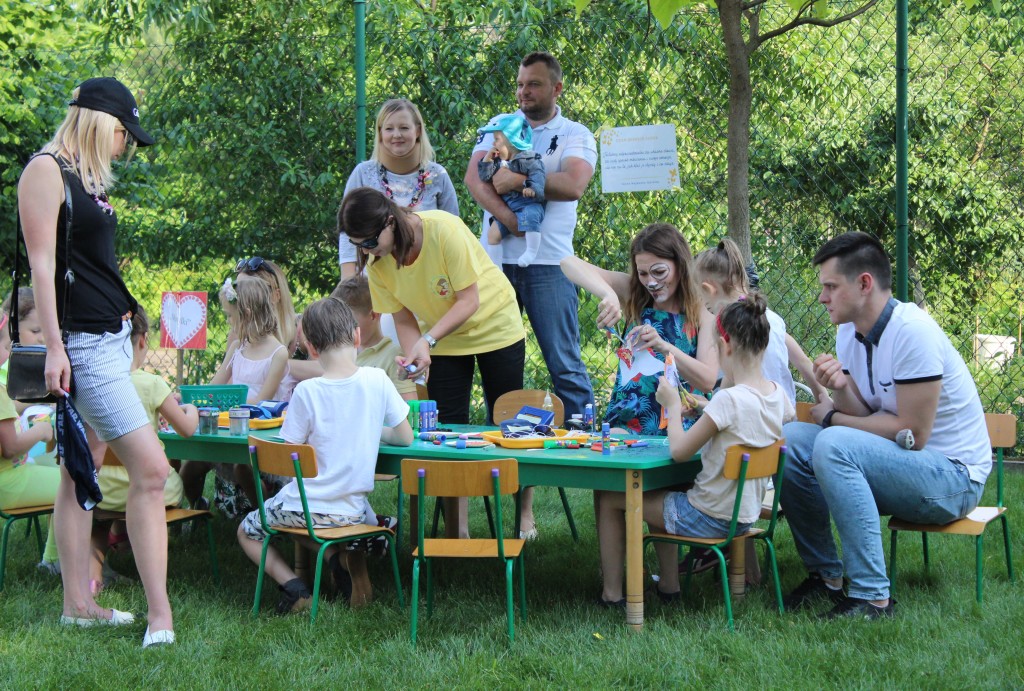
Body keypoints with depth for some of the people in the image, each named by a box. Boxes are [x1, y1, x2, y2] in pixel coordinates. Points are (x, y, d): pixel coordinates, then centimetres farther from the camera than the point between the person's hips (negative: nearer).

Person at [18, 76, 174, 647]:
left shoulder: (88, 177, 16)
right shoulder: (46, 170, -10)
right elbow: (42, 262, -15)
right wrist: (53, 345, -19)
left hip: (113, 337, 9)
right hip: (82, 341, -9)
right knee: (151, 468, -13)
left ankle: (78, 604, 17)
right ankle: (160, 614, -12)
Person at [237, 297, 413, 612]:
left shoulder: (307, 392, -16)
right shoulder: (377, 380, -8)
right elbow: (405, 437, 3)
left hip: (304, 509, -3)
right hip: (352, 511, 3)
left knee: (247, 531, 22)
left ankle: (294, 587, 0)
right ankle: (348, 561, 5)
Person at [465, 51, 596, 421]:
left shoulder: (576, 136, 5)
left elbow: (573, 185, -15)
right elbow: (473, 177, 0)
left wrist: (519, 180, -12)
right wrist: (506, 216, -15)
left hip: (547, 263, -3)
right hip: (495, 258, 4)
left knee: (564, 363, -3)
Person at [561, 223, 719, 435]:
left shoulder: (702, 312, 1)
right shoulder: (632, 295, 6)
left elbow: (708, 381, -10)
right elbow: (570, 264, -5)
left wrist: (664, 347, -24)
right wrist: (608, 294, -23)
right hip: (623, 425, 2)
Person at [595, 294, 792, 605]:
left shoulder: (728, 399, -27)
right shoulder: (779, 395, -3)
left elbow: (679, 451, -20)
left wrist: (673, 405, -6)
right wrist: (705, 411, 9)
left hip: (708, 518, -8)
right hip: (746, 514, 8)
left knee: (608, 497, 10)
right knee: (653, 493, 32)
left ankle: (612, 595, 17)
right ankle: (668, 585, 37)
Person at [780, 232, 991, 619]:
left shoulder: (912, 332, -21)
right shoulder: (850, 333, 4)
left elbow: (913, 433, -22)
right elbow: (865, 415, 3)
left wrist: (832, 418, -10)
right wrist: (840, 389, -19)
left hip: (953, 476, -8)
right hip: (896, 463, 8)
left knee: (833, 445, -30)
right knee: (789, 440, -7)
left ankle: (872, 598, -26)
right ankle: (825, 576, 3)